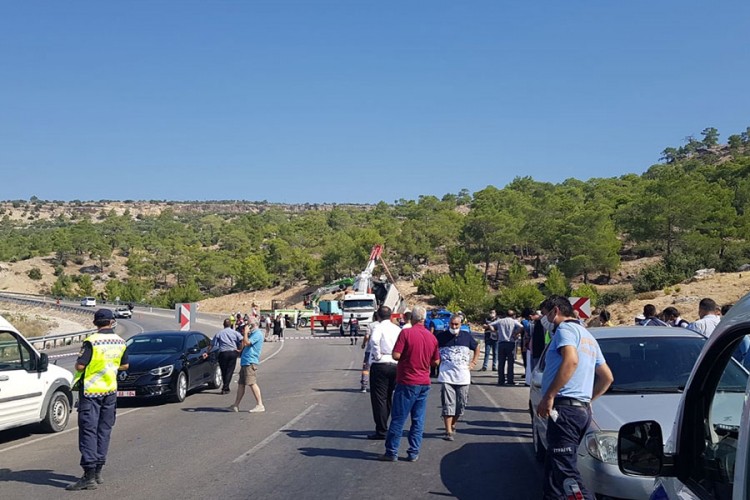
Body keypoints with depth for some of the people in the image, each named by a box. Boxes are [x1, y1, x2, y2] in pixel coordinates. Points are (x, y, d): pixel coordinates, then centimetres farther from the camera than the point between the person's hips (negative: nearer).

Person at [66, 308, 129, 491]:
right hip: (110, 391, 5)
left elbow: (79, 366, -17)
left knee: (88, 431, -4)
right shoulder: (120, 342, 3)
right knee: (104, 431, 13)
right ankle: (97, 472, 19)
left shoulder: (91, 341, -15)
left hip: (90, 390, -5)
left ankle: (89, 476, -8)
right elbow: (124, 365, 13)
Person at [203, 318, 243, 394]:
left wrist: (207, 353, 15)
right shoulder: (235, 332, 7)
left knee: (224, 371, 13)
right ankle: (225, 388, -4)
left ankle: (225, 388, 17)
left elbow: (212, 344, 9)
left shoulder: (219, 333, 8)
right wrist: (240, 349, 0)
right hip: (233, 353, 0)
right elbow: (242, 340, -9)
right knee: (229, 371, 2)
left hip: (223, 353, 0)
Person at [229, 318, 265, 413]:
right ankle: (236, 405, 16)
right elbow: (244, 346, 25)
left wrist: (245, 332, -8)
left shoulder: (257, 334, -10)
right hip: (245, 362, 10)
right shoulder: (253, 333, 22)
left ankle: (260, 405, -13)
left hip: (250, 362, -10)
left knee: (252, 383, -13)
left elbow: (247, 342, -20)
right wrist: (245, 334, 16)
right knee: (241, 384, 12)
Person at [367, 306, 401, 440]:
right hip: (395, 366, 6)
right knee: (388, 398, 16)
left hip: (380, 365, -6)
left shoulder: (379, 327, -8)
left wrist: (377, 355, -18)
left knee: (379, 399, -1)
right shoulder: (398, 329, 10)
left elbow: (374, 340, -29)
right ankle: (383, 427, 23)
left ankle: (381, 431, -1)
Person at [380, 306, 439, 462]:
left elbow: (396, 355, -16)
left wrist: (407, 357, 4)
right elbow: (436, 361, 12)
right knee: (418, 420, 9)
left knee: (398, 419, 1)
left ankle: (391, 452, 4)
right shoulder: (432, 337, 5)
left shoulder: (406, 333, -12)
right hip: (424, 383, 5)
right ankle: (413, 453, 11)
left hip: (407, 382, -5)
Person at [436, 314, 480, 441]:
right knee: (448, 404, -7)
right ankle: (448, 431, -5)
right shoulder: (441, 336, -2)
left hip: (463, 377, 3)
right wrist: (437, 361, 0)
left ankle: (453, 425, 29)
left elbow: (476, 347, 22)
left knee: (461, 404, 8)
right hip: (447, 376, -3)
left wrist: (473, 362, 12)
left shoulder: (466, 336, 6)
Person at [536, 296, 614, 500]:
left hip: (565, 408, -10)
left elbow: (571, 360, -22)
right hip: (583, 410, 10)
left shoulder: (565, 328, -3)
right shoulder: (588, 337, 27)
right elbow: (607, 377, 30)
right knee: (553, 472, 13)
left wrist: (549, 396, -21)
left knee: (565, 473, -14)